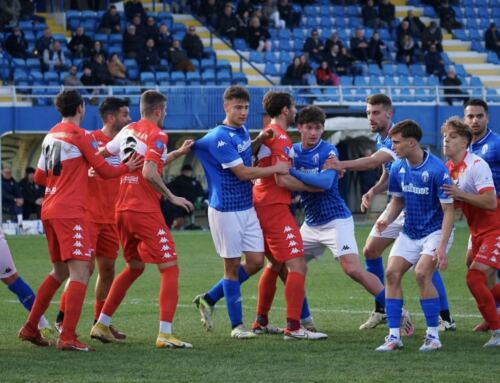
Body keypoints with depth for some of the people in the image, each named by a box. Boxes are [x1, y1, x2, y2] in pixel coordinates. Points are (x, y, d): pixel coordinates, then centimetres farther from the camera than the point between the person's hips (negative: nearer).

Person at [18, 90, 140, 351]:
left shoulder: (51, 136, 14)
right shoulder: (80, 135, -8)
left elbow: (39, 177, 19)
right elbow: (105, 171, -4)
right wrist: (128, 168, 14)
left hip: (49, 210, 9)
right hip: (70, 212, -9)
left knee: (59, 271, 20)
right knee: (80, 272, -12)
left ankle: (30, 327, 22)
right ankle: (67, 337, -21)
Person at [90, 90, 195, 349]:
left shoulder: (128, 131, 13)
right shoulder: (157, 135, -10)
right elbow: (149, 173, -21)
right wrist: (172, 198, -13)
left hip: (122, 210, 8)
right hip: (145, 211, -8)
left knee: (134, 267, 23)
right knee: (170, 268, -4)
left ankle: (102, 324, 23)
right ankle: (165, 335, -15)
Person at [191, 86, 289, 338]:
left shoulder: (242, 131, 9)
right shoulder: (220, 138, -17)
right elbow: (242, 173, -19)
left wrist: (260, 140, 10)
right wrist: (276, 168, -11)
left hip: (247, 207, 8)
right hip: (226, 210, -8)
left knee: (256, 261, 6)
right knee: (232, 265, 0)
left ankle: (209, 299, 21)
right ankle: (237, 325, 8)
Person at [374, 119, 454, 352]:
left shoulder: (437, 170, -21)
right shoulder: (398, 168, -2)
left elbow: (448, 211, -18)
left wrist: (442, 247, -26)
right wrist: (387, 219, -7)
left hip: (435, 231, -6)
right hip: (410, 232, 6)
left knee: (422, 273, -24)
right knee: (392, 272, -10)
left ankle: (433, 336, -12)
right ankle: (394, 336, -4)